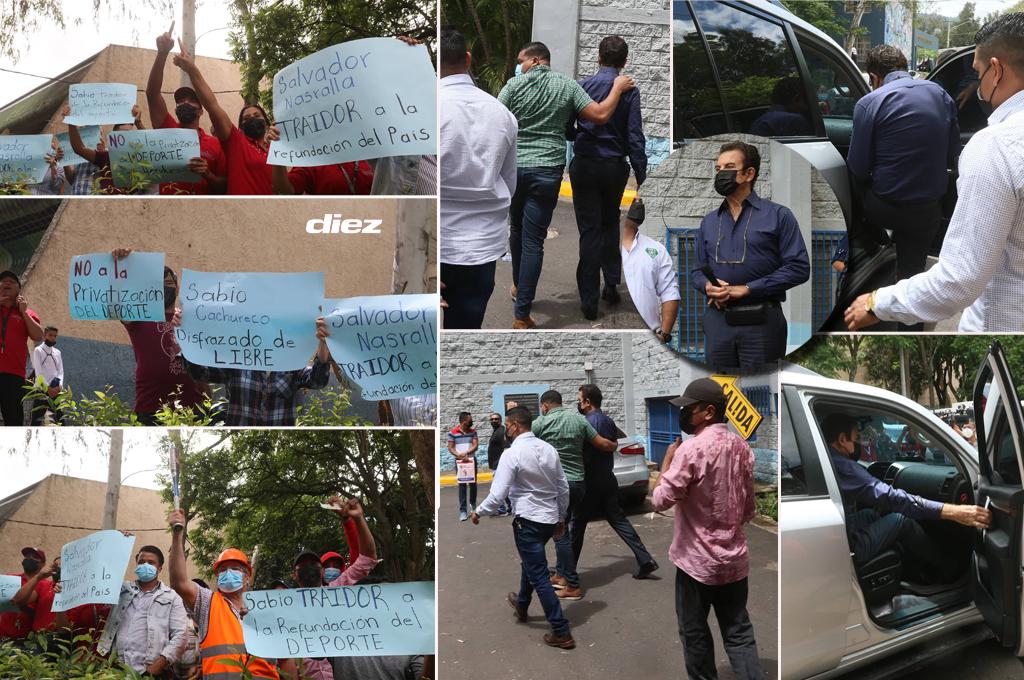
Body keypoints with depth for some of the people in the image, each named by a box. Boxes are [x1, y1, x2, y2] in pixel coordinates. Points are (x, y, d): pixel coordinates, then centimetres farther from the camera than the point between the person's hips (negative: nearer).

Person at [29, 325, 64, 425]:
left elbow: (60, 371, 10)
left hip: (55, 390, 5)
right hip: (41, 389, -5)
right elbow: (38, 371, -7)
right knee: (36, 418, -10)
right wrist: (47, 387, -15)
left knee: (59, 418, 0)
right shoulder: (38, 350, 3)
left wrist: (59, 386, -9)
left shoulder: (57, 352, 17)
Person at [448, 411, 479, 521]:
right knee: (462, 485, -3)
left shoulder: (473, 431, 3)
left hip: (472, 460, 2)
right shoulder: (453, 432, -5)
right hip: (459, 461, -2)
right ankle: (463, 510, -3)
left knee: (473, 483, 10)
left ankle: (473, 504, 31)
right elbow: (450, 447, -4)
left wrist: (466, 453, -19)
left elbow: (475, 446, -3)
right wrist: (459, 455, -20)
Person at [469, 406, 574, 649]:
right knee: (530, 562, 29)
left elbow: (497, 495, -18)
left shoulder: (512, 454, -18)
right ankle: (522, 605, 50)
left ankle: (561, 632, 2)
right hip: (550, 518, 7)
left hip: (528, 521, -7)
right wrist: (561, 517, 20)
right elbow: (563, 488, 8)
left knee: (539, 576, 1)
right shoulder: (548, 449, 2)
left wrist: (478, 512, -1)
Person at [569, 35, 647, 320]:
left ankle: (589, 300, 2)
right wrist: (641, 176, -5)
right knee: (610, 224, 21)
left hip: (584, 166, -1)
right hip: (615, 167, 1)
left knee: (590, 230, 3)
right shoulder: (630, 91, -5)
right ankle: (612, 285, 21)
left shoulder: (582, 86, -4)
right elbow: (635, 137, -9)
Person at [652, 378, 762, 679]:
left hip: (697, 560, -6)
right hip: (734, 558, 6)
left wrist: (667, 459, -7)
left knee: (695, 633, 12)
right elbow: (748, 509, 12)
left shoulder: (691, 449, -20)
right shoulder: (741, 446, 4)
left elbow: (660, 501, -18)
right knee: (739, 633, 11)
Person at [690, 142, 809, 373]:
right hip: (717, 321, 4)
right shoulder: (708, 222, 15)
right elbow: (697, 271, 19)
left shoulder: (778, 215, 0)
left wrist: (747, 289, -14)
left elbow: (798, 267, -8)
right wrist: (708, 286, -6)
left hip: (761, 321, -4)